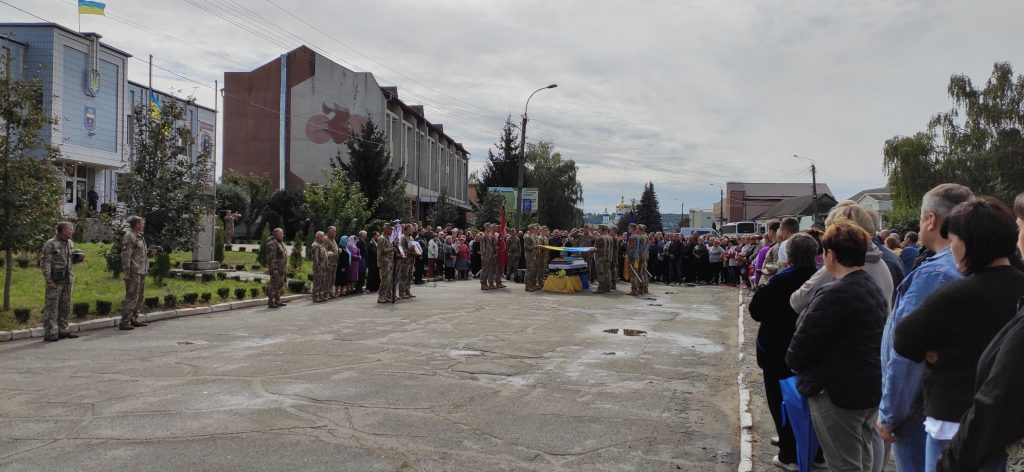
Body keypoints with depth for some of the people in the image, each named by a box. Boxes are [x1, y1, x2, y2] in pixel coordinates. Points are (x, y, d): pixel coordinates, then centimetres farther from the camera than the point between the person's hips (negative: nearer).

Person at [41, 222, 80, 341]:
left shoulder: (70, 243, 13)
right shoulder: (50, 244, -9)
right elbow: (45, 263, -11)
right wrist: (49, 280, -16)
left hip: (67, 280, 7)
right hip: (55, 281, -7)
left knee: (65, 307, 12)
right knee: (52, 307, -5)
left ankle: (62, 330, 20)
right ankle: (50, 333, -1)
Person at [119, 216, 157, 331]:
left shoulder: (139, 237, 19)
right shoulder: (129, 237, -11)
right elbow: (125, 255, -17)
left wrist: (149, 252, 8)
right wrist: (127, 273, -21)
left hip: (141, 272, 10)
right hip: (134, 273, -10)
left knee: (139, 297, 14)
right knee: (132, 297, -11)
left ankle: (134, 320, 22)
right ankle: (124, 322, -9)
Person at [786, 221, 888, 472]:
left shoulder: (835, 294, -23)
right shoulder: (874, 288, 8)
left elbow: (803, 343, -20)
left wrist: (793, 361, 1)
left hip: (838, 392, -9)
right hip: (870, 387, 9)